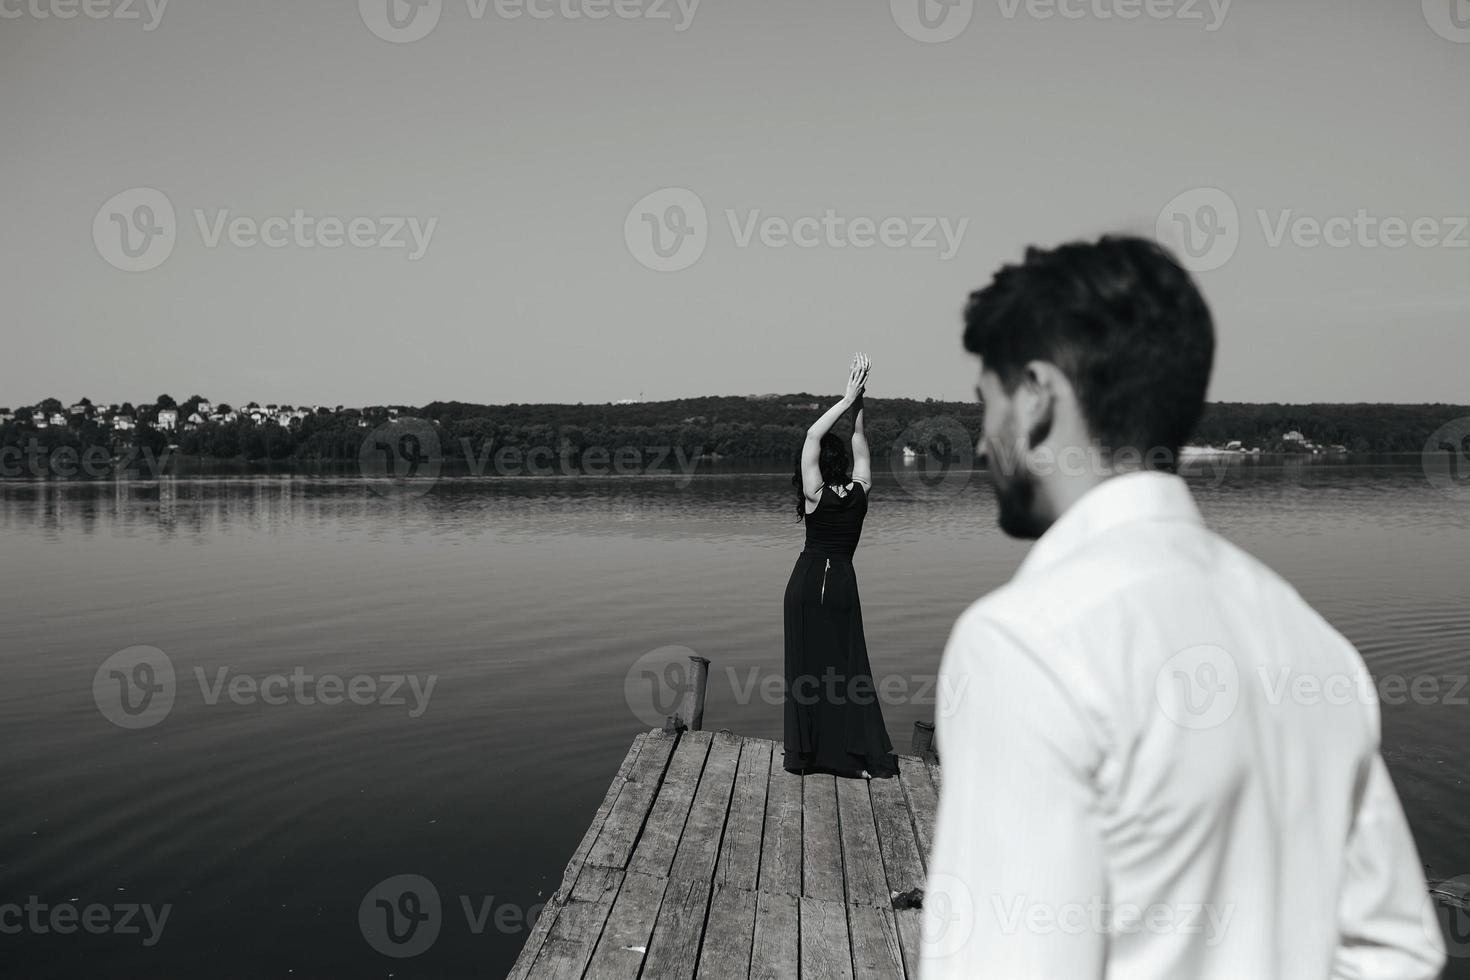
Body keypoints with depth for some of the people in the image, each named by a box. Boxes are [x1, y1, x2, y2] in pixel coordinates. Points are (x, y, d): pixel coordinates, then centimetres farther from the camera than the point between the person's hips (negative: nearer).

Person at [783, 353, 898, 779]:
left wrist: (848, 399, -13)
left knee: (806, 666, 4)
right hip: (843, 582, 4)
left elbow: (812, 435, -14)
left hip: (807, 583, -3)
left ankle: (806, 752, 9)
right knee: (846, 666, 7)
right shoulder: (859, 491, -4)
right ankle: (860, 754, 3)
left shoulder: (816, 497, -13)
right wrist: (857, 403, 0)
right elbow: (859, 440, 6)